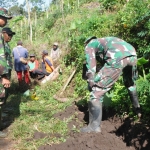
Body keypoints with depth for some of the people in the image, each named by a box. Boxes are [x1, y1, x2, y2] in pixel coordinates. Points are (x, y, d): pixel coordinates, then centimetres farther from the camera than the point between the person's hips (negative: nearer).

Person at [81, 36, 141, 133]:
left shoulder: (90, 45, 22)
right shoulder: (105, 42, 42)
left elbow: (91, 64, 6)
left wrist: (91, 81, 4)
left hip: (118, 58, -7)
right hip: (132, 55, 8)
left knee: (97, 91, 2)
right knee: (130, 84, 35)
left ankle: (94, 126, 2)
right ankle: (138, 111, 50)